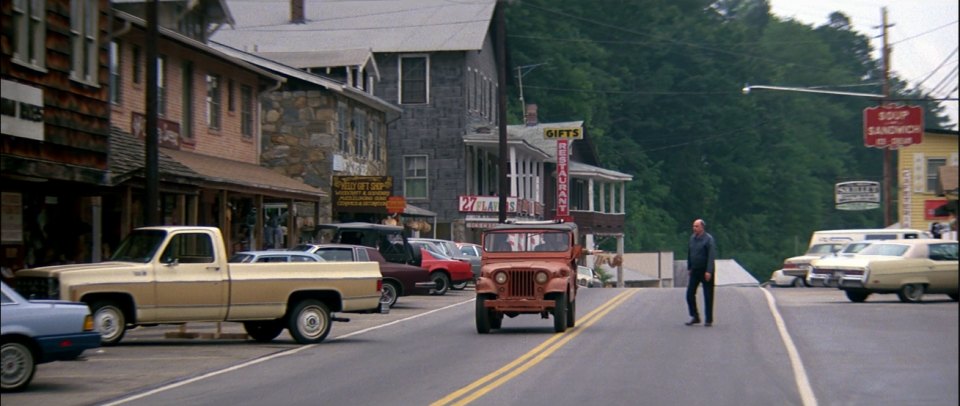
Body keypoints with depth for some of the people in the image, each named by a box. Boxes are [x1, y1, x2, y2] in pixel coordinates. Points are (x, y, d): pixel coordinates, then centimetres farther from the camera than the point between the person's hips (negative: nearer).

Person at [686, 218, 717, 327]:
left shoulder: (708, 239, -12)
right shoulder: (692, 238, 8)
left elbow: (712, 256, -17)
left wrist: (709, 271, -23)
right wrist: (689, 267, 14)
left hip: (706, 272, -6)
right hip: (695, 271, 6)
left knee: (708, 296, 0)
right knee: (690, 294, 3)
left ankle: (709, 320, 7)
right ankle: (695, 317, 14)